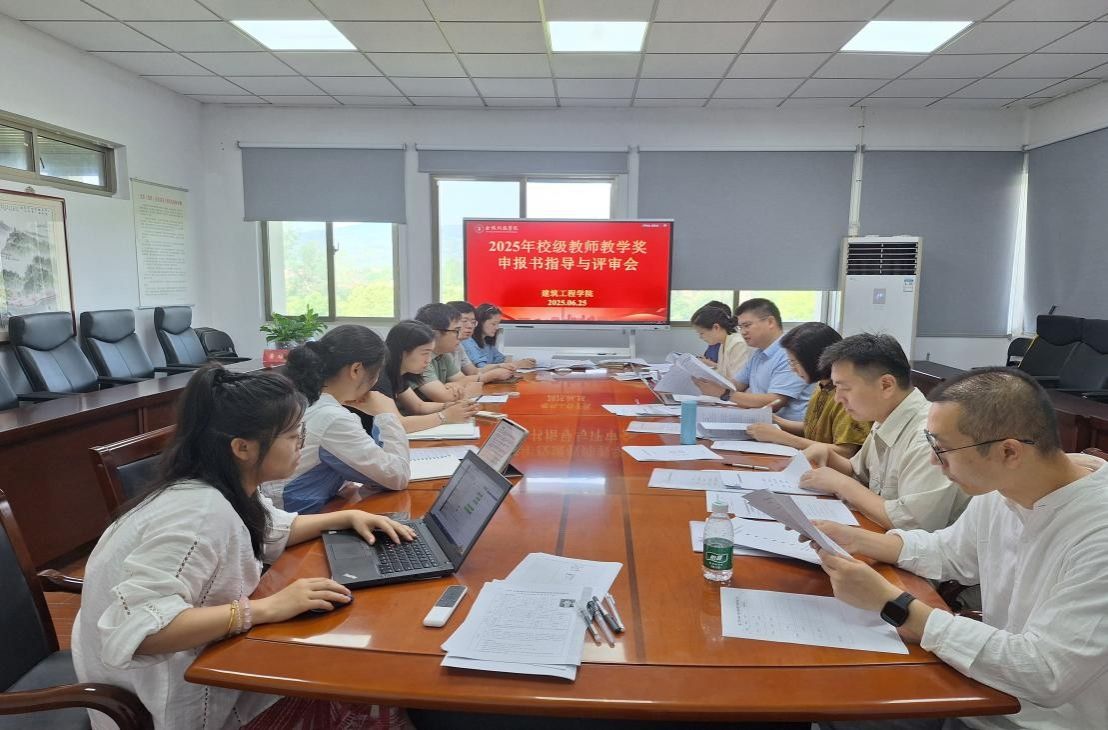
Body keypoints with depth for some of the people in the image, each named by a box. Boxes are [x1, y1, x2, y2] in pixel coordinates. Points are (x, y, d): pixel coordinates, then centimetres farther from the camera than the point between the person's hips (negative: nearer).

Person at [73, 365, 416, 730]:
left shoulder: (227, 490, -4)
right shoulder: (202, 513, -31)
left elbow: (273, 529, 17)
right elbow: (134, 632, -37)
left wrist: (348, 517, 6)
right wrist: (266, 608, -36)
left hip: (195, 664, 8)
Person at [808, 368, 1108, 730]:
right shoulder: (1000, 486, -4)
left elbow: (1045, 674, -30)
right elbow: (950, 552, 14)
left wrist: (891, 601, -28)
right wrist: (854, 539, 0)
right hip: (982, 691, 7)